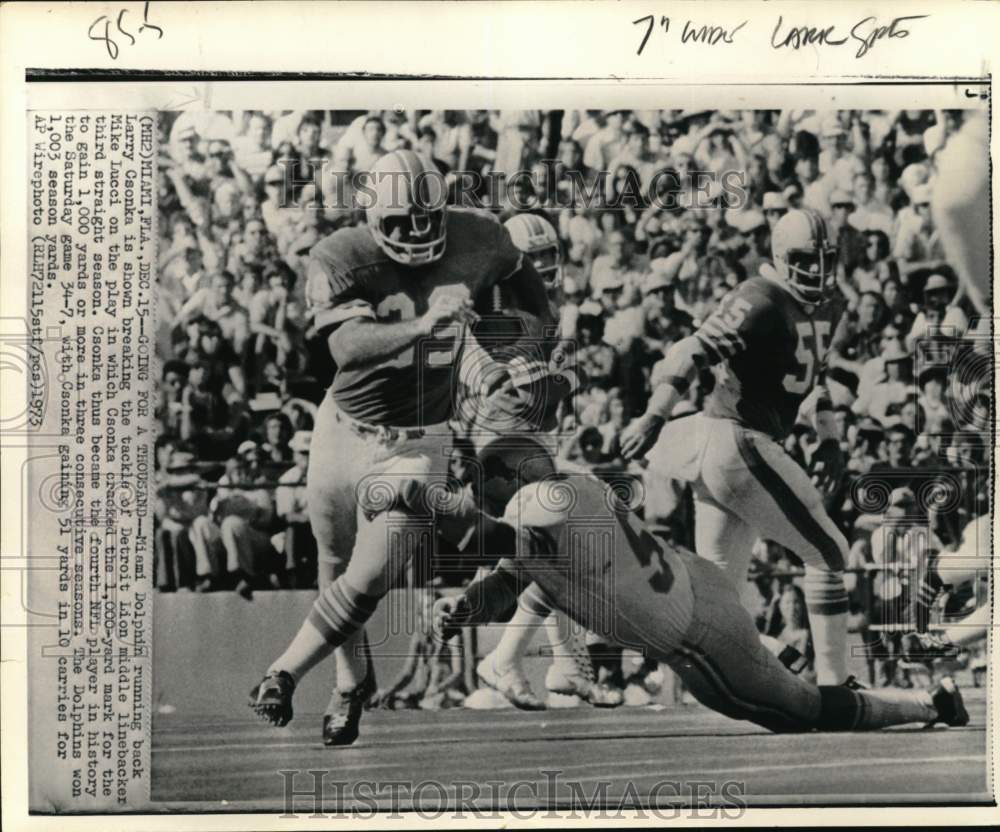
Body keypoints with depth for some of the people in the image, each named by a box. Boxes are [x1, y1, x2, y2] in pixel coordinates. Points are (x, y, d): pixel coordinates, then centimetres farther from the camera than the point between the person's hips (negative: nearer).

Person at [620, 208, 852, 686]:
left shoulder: (824, 310, 16)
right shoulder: (762, 303, -14)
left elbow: (811, 376, 29)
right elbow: (694, 352, -24)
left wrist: (828, 439, 20)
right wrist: (653, 417, -34)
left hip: (721, 449, 9)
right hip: (738, 445, -9)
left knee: (720, 586, 11)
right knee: (827, 552, 0)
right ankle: (832, 681, 10)